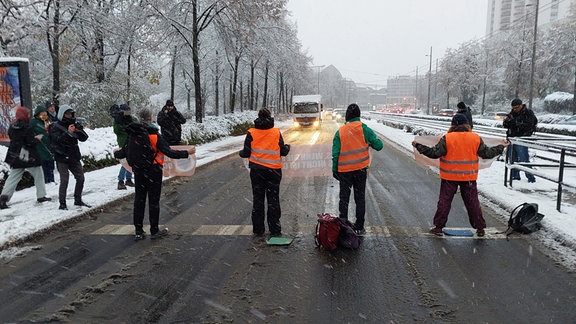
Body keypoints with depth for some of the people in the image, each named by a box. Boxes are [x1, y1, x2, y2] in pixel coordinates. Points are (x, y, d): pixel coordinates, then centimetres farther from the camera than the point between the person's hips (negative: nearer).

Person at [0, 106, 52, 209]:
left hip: (15, 156, 6)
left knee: (13, 177, 8)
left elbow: (13, 139, 16)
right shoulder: (27, 128, -16)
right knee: (38, 174, 11)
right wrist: (37, 138, 1)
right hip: (29, 156, -6)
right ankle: (41, 196, 15)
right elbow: (31, 143, -17)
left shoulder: (12, 127, 6)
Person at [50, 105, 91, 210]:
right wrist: (68, 132, -31)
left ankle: (78, 200, 24)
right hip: (62, 158, -6)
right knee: (64, 180, -8)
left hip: (74, 157, 6)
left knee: (80, 178, 9)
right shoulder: (56, 127, -5)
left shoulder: (74, 125, 10)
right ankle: (62, 204, 2)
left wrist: (79, 131, -16)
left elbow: (84, 138, 3)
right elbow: (57, 140, -22)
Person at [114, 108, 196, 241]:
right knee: (153, 201, 7)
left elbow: (123, 153, 5)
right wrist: (187, 153, -13)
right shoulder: (154, 136, -17)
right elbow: (169, 152, -22)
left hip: (138, 171, 5)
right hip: (153, 172, -4)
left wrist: (116, 154, 27)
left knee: (139, 200, 12)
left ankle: (138, 232, 19)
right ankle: (154, 231, 16)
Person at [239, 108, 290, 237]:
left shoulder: (251, 133, -6)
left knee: (257, 200, 11)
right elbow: (283, 152, -1)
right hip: (273, 170, 0)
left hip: (256, 170, 0)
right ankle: (275, 230, 13)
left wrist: (240, 153, 19)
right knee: (273, 200, 9)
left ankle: (258, 230, 15)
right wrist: (287, 147, 22)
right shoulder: (277, 132, -5)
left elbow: (246, 153, -4)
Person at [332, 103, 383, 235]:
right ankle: (359, 227, 13)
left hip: (344, 170, 0)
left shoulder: (340, 131, -5)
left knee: (344, 198, 11)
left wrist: (334, 169, 3)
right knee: (360, 198, 10)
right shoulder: (363, 129, -7)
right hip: (361, 169, 0)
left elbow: (335, 153, -5)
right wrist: (370, 142, 13)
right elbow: (378, 145, -7)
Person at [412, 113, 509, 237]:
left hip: (450, 177, -2)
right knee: (472, 202, 13)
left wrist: (418, 146, -5)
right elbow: (487, 153, 5)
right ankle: (480, 228, 20)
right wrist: (501, 147, 21)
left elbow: (434, 153, -14)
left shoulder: (447, 138, -12)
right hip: (469, 177, 2)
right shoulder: (476, 138, -3)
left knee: (444, 201, 8)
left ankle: (438, 227, 11)